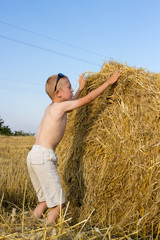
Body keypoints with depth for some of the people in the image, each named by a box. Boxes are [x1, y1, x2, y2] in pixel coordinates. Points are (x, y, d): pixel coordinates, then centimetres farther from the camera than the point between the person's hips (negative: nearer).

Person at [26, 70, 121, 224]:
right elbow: (89, 98, -9)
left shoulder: (50, 108, 17)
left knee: (45, 200, 19)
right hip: (44, 156, -10)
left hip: (33, 156, 10)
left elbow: (69, 108, 38)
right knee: (58, 202, -3)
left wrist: (80, 89, 38)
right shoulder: (61, 106, -8)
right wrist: (109, 82, 0)